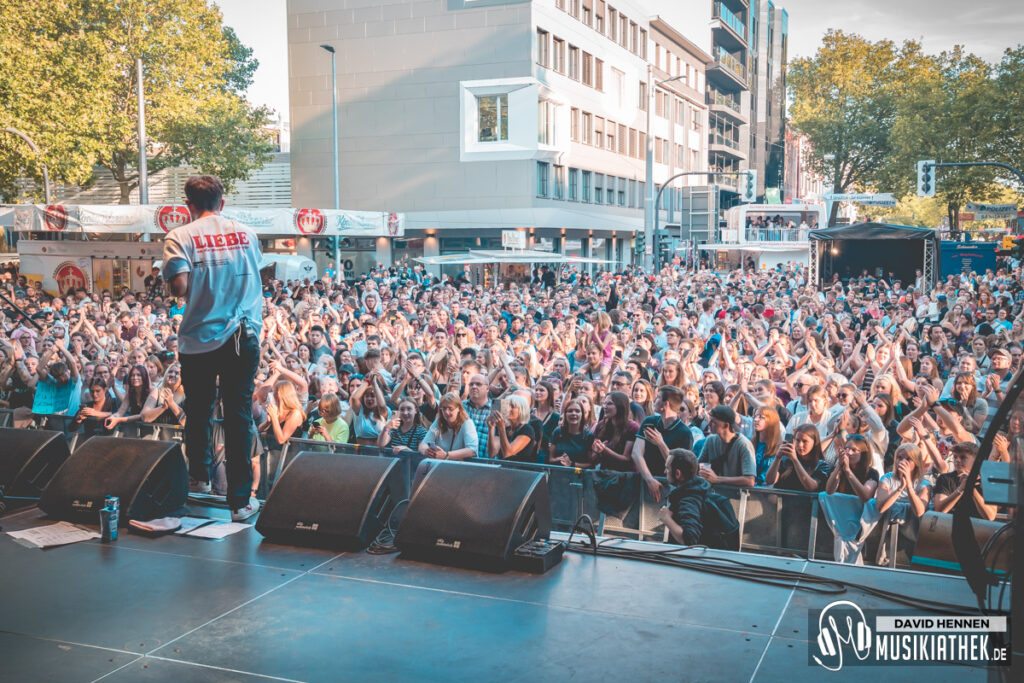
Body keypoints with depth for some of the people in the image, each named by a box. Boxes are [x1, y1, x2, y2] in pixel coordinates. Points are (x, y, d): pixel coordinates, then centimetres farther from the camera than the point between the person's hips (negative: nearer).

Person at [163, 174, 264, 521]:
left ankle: (200, 478, 38)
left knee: (198, 411, 18)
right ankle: (240, 500, 3)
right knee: (239, 415, 2)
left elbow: (179, 287, -15)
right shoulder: (245, 233, 6)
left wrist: (199, 287, 4)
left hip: (199, 339, -1)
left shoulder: (180, 237, -5)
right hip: (244, 336, 1)